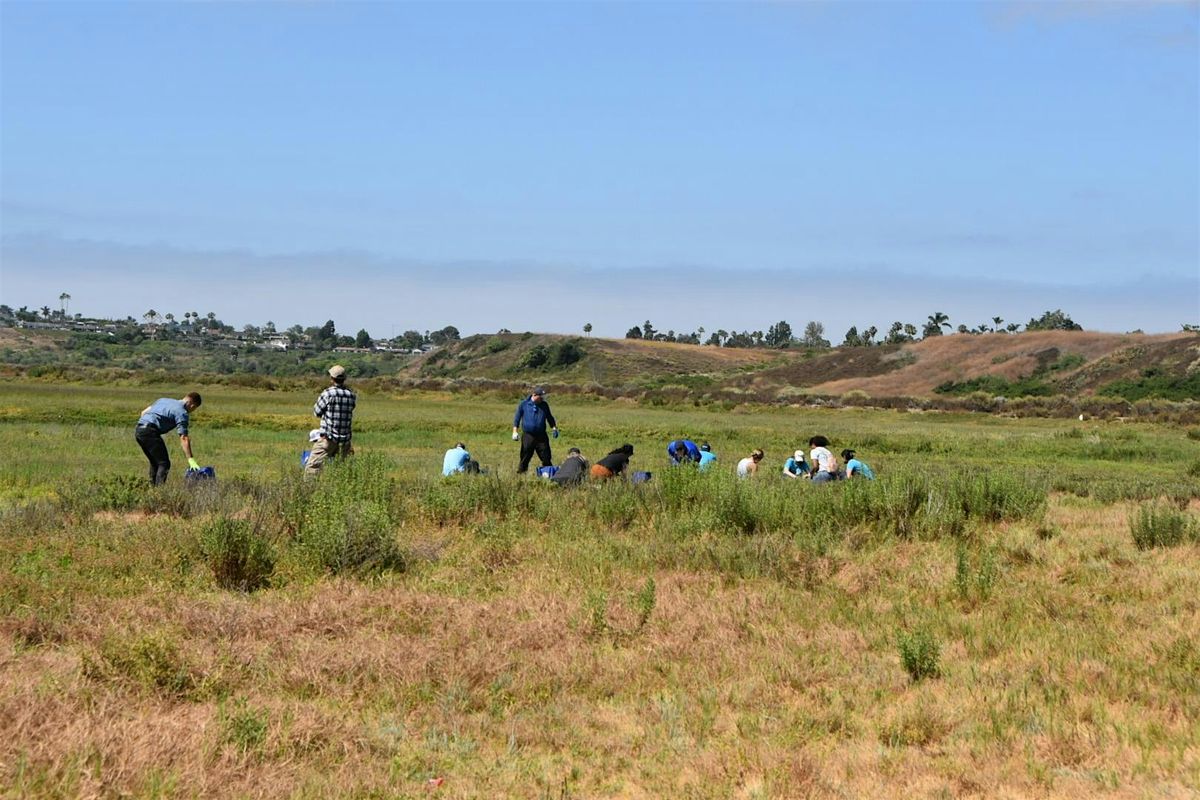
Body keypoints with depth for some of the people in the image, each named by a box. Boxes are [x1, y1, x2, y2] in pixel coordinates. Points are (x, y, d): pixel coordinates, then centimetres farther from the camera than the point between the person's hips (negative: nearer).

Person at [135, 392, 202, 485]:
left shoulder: (164, 400, 23)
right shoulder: (182, 412, -1)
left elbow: (143, 412, 26)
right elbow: (184, 439, -8)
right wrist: (191, 460, -9)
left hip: (138, 430, 8)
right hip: (149, 432, -8)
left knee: (155, 463, 20)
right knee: (164, 463, -3)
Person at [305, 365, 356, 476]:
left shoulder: (328, 393, -11)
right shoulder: (351, 395, 2)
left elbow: (317, 413, -2)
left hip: (328, 438, -5)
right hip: (345, 438, 5)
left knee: (312, 467, -4)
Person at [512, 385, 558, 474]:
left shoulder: (544, 405, 9)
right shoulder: (523, 404, 0)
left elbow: (550, 418, 21)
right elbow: (517, 418, 3)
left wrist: (554, 428, 10)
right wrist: (515, 432, -5)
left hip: (541, 436, 2)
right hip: (528, 436, -2)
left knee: (546, 458, 2)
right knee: (525, 458, 1)